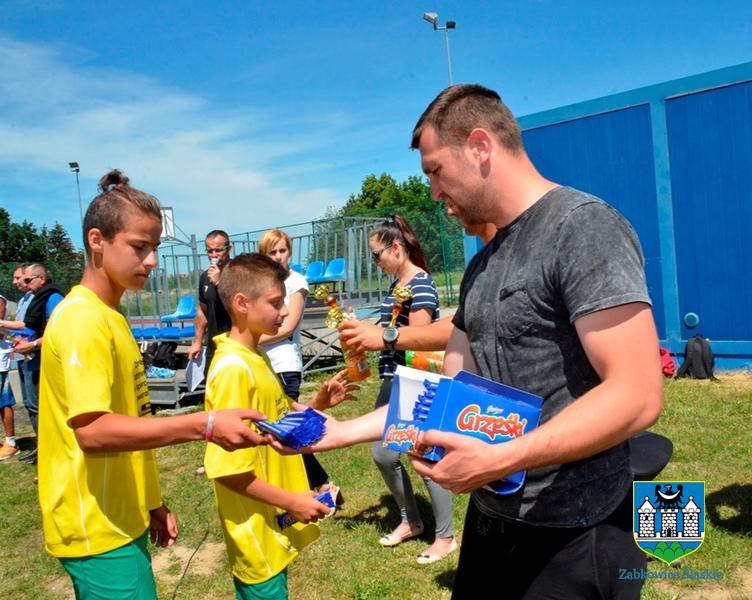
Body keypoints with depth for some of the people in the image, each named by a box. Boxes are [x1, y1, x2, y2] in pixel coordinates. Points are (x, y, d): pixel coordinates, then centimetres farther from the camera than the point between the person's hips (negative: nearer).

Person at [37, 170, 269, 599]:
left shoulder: (109, 317, 10)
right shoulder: (81, 319, -18)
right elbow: (92, 430, -28)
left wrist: (151, 503, 16)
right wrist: (203, 425, -32)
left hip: (120, 518, 9)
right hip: (98, 527, -9)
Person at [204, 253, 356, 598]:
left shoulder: (256, 358, 5)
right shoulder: (233, 369, -24)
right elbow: (226, 467, -24)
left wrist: (317, 405, -1)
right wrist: (291, 502, -20)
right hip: (257, 532, -9)